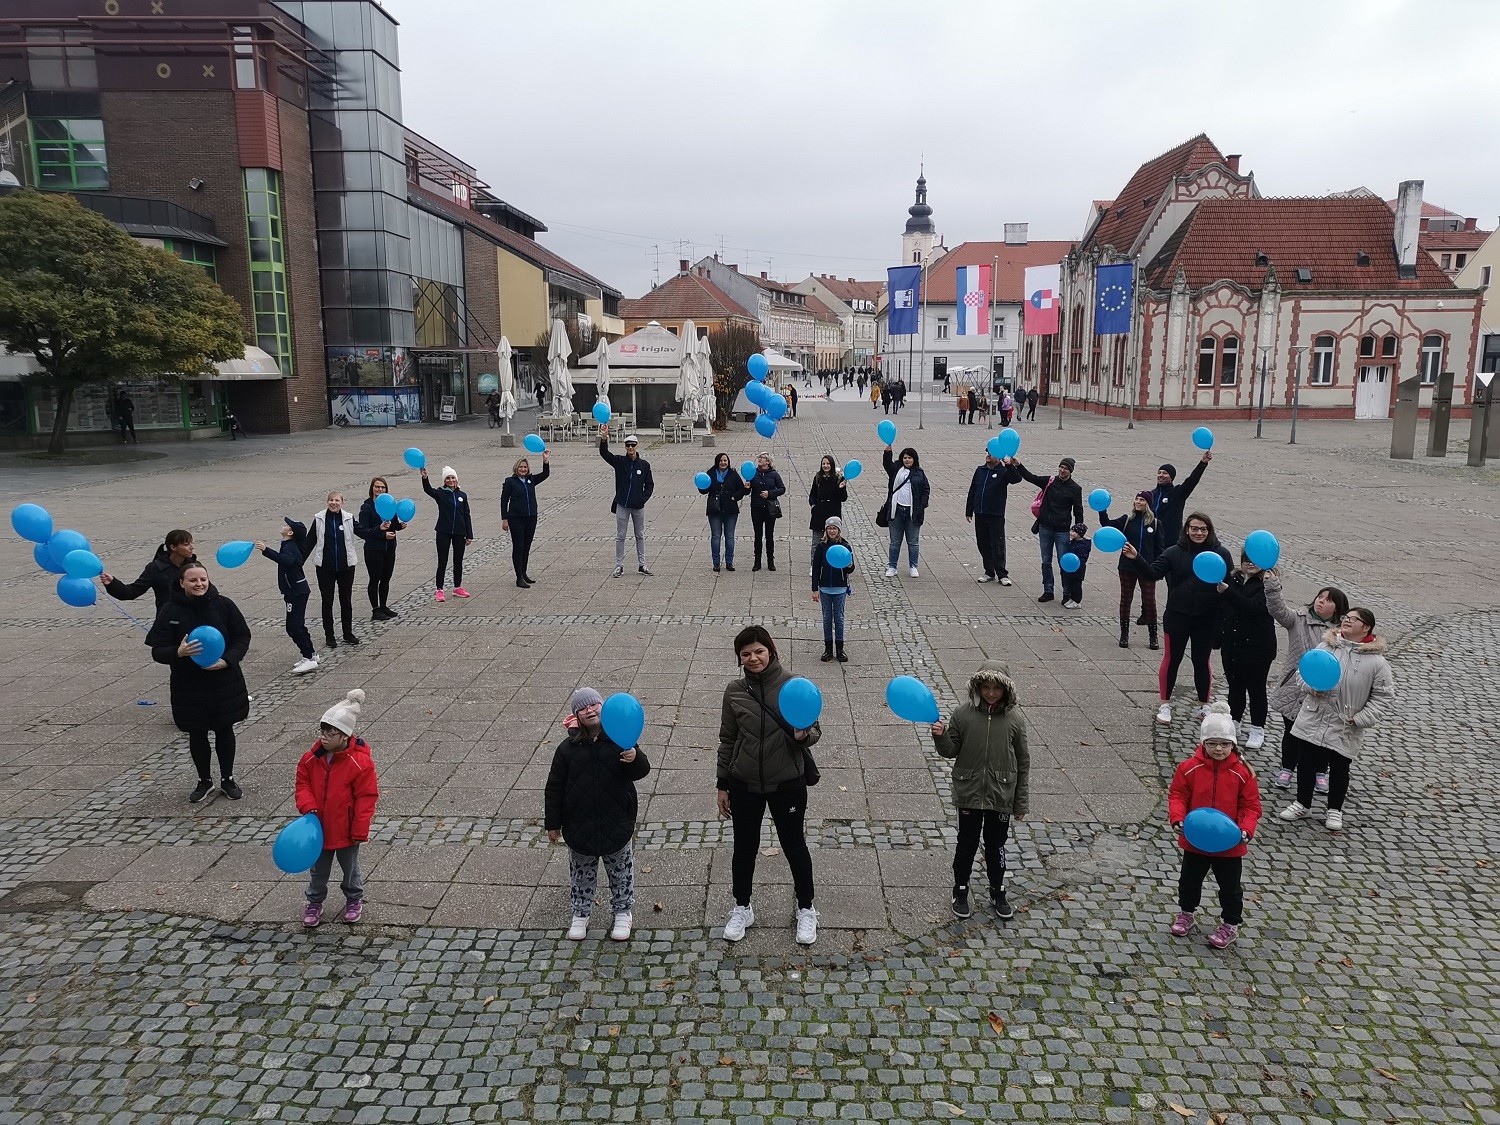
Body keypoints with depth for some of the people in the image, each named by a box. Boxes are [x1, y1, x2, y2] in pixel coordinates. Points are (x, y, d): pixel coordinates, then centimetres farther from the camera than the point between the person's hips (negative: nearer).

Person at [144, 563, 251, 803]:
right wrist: (179, 652, -30)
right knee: (197, 734, 12)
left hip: (224, 681, 0)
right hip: (189, 686, 0)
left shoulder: (223, 605, -7)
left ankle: (227, 779, 30)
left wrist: (227, 660, -18)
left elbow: (242, 636, -1)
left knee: (224, 729, 13)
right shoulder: (170, 611, -9)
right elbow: (157, 651, -9)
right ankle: (204, 780, 32)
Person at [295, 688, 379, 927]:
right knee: (318, 870, 20)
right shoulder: (311, 758, -8)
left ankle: (354, 900, 40)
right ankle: (314, 903, 39)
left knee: (350, 868, 18)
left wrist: (360, 830, -15)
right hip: (319, 829, 3)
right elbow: (303, 784, 2)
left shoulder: (360, 762, -22)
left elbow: (366, 798, -17)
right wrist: (308, 807, -17)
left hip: (346, 830, -3)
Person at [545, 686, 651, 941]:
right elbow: (554, 788, 0)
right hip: (579, 826, 1)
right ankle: (580, 913, 36)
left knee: (621, 870, 15)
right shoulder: (568, 748, -6)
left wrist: (635, 758, -32)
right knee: (582, 873, 16)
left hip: (616, 824, 0)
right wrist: (552, 823, 0)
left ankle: (623, 912, 34)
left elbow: (641, 771, -8)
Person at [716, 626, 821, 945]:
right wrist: (722, 785, 7)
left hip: (787, 783, -2)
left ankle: (806, 910, 34)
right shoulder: (735, 691, -5)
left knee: (794, 845, 13)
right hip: (744, 785, 2)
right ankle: (742, 909, 37)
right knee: (744, 847, 15)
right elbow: (728, 740, 4)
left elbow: (814, 731, -5)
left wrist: (803, 735, -28)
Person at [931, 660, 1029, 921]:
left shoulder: (1015, 718, -7)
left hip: (1001, 797, 0)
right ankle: (960, 892, 30)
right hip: (969, 794, 0)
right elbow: (951, 751, 1)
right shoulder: (962, 714, -8)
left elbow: (1023, 762, 0)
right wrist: (941, 736, -22)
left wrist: (1021, 803, 2)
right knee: (966, 844, 13)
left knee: (996, 846, 15)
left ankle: (998, 894, 34)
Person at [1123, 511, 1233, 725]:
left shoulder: (1221, 554, -1)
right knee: (1171, 659, 8)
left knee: (1202, 661, 12)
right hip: (1177, 616, 0)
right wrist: (1136, 559, -25)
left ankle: (1203, 705, 29)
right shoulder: (1174, 552, -2)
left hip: (1207, 619, 0)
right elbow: (1153, 573, -11)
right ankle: (1165, 704, 21)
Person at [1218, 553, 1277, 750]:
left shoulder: (1267, 585, -11)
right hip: (1232, 645, 5)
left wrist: (1227, 591, -35)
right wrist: (1220, 640, 10)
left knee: (1256, 688, 5)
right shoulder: (1233, 580, 6)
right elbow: (1223, 611, 14)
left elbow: (1254, 606, -28)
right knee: (1234, 685, 15)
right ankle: (1233, 722, 29)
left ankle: (1257, 730, 17)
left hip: (1257, 647, -5)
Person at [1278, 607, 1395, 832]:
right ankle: (1302, 803, 30)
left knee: (1339, 769, 12)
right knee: (1306, 763, 11)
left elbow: (1384, 697, -4)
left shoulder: (1377, 662, -9)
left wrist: (1360, 719, -12)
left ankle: (1335, 810, 32)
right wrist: (1312, 686, -14)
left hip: (1345, 728, -2)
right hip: (1313, 720, 2)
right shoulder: (1325, 647, -2)